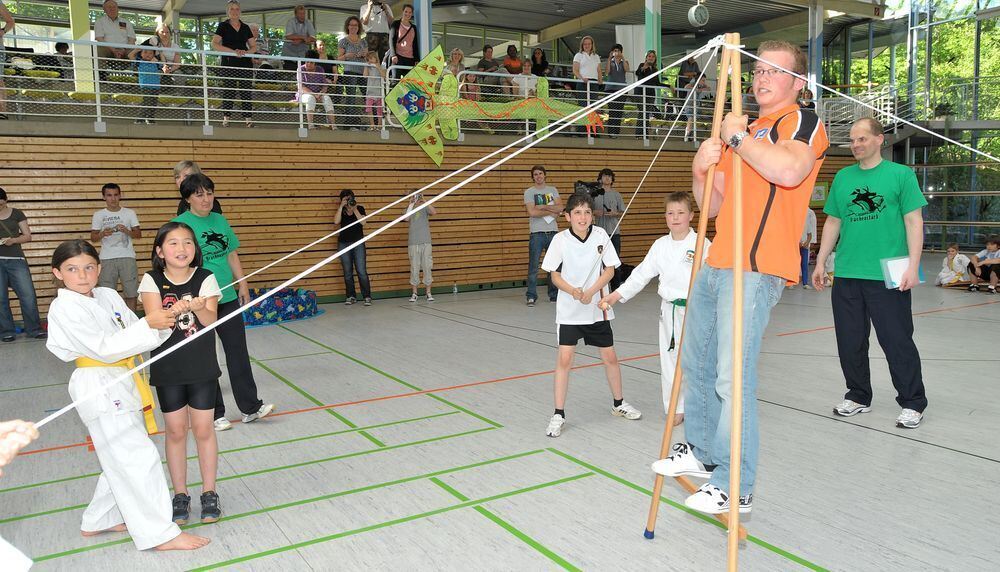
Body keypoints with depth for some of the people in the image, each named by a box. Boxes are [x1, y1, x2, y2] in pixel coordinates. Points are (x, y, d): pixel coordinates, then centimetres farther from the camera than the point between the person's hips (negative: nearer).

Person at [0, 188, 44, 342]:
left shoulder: (16, 213, 5)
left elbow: (28, 236, 6)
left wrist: (13, 240, -13)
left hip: (16, 260, 0)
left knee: (28, 295, -4)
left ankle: (34, 329, 6)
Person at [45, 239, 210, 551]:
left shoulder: (108, 296, 8)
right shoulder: (64, 308, -14)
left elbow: (136, 334, 10)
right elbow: (104, 348, -21)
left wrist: (163, 322, -10)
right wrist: (148, 324, -27)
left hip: (121, 385, 8)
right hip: (99, 390, -8)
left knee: (120, 460, 19)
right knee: (138, 458, -5)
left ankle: (99, 521, 37)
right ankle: (159, 533, 5)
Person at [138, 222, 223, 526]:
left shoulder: (205, 278, -6)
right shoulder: (152, 281, -6)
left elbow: (211, 321, -15)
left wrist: (198, 307, -36)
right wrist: (176, 310, -38)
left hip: (202, 366, 0)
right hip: (167, 368, 0)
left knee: (203, 429, 6)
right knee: (176, 431, 9)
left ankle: (209, 494, 20)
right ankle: (180, 495, 24)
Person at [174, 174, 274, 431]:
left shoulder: (220, 220, 8)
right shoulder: (179, 224, -9)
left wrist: (243, 284, 12)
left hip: (228, 298, 5)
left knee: (238, 352, 9)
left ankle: (250, 407, 18)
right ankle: (214, 414, 19)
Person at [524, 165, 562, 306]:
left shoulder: (552, 190, 13)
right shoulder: (529, 192, 2)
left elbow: (560, 208, -1)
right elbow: (532, 212, -12)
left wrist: (543, 207, -11)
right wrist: (551, 212, -4)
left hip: (553, 232, 4)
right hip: (536, 233, -4)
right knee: (533, 266, -5)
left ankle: (554, 295, 19)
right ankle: (531, 297, 1)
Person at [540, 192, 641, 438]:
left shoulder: (601, 235, -5)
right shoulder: (560, 240, -9)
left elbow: (610, 270, -2)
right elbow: (555, 275, -4)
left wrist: (590, 292, -16)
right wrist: (572, 290, -23)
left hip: (597, 307, 2)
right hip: (569, 309, -2)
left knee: (610, 357, 12)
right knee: (564, 359, -7)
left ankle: (618, 403, 35)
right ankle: (558, 415, 4)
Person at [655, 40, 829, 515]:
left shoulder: (802, 121, -2)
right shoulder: (746, 133, 23)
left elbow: (789, 170, -27)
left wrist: (738, 136, -14)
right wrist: (701, 172, 3)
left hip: (754, 271, -9)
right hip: (715, 266, 9)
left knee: (732, 379, -11)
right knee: (695, 363, 18)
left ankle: (735, 488, 2)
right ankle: (701, 452, 35)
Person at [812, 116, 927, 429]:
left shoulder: (901, 174, 1)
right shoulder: (842, 177, 12)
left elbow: (914, 221, -3)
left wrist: (913, 265, -12)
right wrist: (820, 262, 11)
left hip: (888, 277, -4)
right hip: (846, 275, 4)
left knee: (898, 341, 1)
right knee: (850, 342, 9)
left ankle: (913, 403, 15)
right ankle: (858, 397, 24)